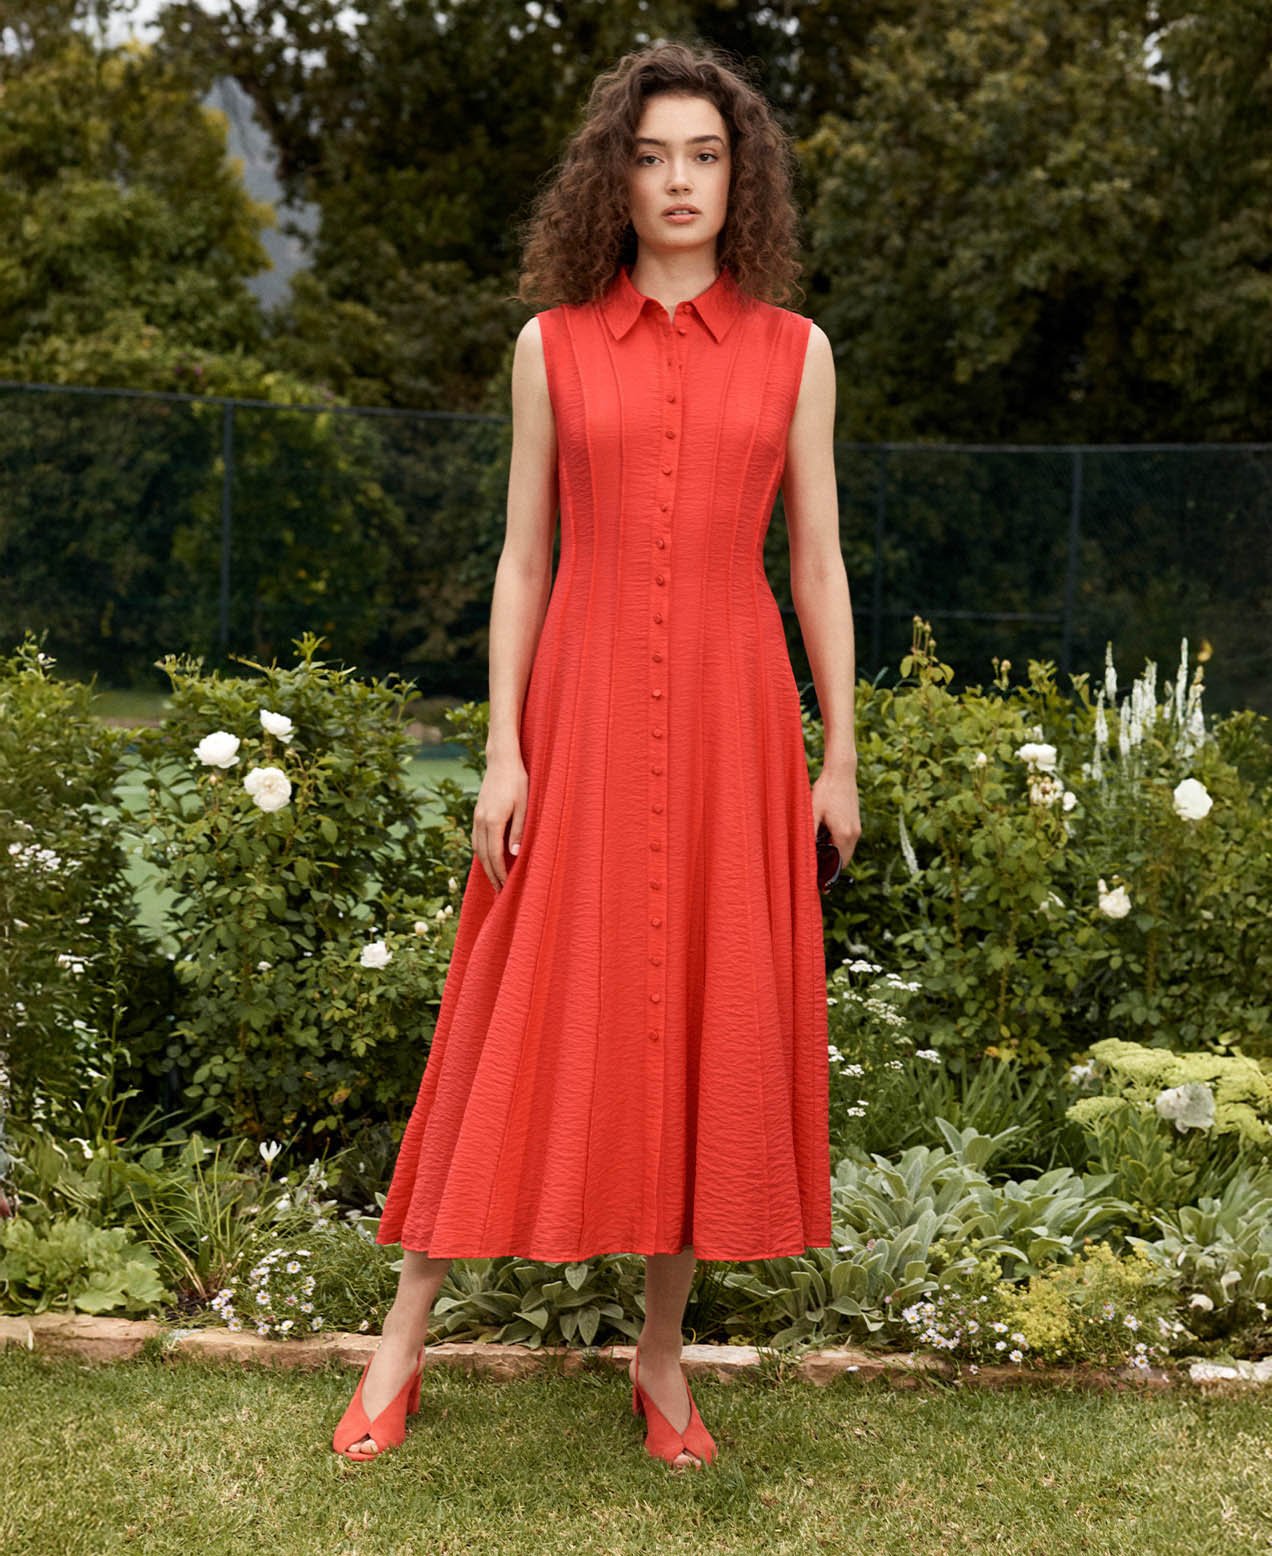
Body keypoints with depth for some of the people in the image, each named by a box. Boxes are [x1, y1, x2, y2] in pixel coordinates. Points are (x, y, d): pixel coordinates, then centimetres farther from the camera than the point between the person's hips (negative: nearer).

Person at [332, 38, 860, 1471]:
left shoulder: (792, 351, 6)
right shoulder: (552, 346, 4)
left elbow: (818, 562, 7)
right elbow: (522, 559, 3)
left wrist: (840, 757, 3)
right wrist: (502, 749, -4)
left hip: (733, 708, 1)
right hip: (583, 704, -1)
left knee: (711, 1028, 4)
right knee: (524, 1021, 1)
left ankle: (660, 1353, 18)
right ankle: (405, 1332, 13)